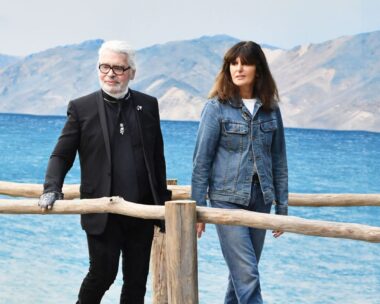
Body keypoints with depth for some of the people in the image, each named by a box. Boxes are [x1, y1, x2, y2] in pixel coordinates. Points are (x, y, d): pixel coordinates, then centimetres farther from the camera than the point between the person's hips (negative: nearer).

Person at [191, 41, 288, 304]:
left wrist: (282, 207, 9)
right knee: (247, 275, -11)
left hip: (260, 200, 4)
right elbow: (202, 160, -3)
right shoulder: (217, 107, -5)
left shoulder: (270, 109, 7)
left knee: (242, 272, 10)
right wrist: (197, 207, -5)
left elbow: (279, 161, 10)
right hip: (228, 199, -4)